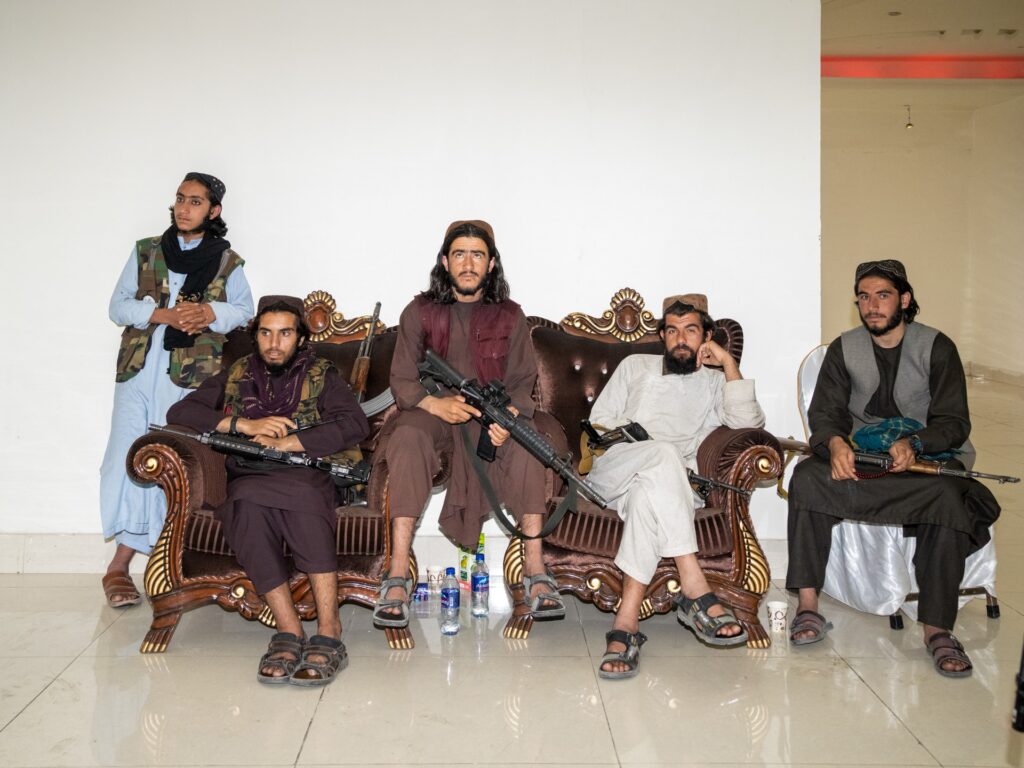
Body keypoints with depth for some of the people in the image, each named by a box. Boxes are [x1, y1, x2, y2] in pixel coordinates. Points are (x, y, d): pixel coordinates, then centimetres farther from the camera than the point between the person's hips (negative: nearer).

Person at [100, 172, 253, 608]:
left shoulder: (227, 262, 9)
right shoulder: (145, 252, 13)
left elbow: (245, 309, 10)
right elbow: (118, 306, 8)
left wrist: (211, 313, -10)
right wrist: (162, 314, -10)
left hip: (188, 376, -2)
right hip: (138, 368, 2)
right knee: (126, 456, -7)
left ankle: (121, 563, 3)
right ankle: (120, 565, 1)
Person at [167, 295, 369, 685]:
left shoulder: (321, 375, 14)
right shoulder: (236, 375, 22)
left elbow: (355, 424, -5)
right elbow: (179, 412, 9)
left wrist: (285, 443, -13)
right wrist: (244, 425, -5)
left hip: (306, 479, -1)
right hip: (247, 482, 2)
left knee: (304, 496, -38)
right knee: (247, 505, -35)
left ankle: (328, 631, -38)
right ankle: (289, 631, -34)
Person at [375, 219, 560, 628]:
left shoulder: (509, 315, 6)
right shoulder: (420, 312, 3)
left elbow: (522, 382, 2)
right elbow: (401, 380, 0)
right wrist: (435, 403, -22)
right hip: (433, 412, -1)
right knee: (406, 437, -35)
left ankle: (536, 573, -30)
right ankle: (397, 578, -38)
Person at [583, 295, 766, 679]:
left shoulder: (714, 384, 21)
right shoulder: (636, 366, 24)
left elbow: (749, 423, 0)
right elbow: (599, 422, 18)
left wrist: (728, 363, 0)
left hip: (665, 485, 0)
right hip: (611, 470, 0)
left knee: (646, 494, -38)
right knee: (663, 454, -35)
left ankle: (626, 621, -45)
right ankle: (695, 590, -42)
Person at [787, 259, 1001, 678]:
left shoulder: (937, 347, 0)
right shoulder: (844, 349, 8)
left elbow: (954, 422, -5)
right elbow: (824, 413, 1)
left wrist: (914, 443, -27)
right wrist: (835, 443, -23)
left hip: (922, 457, -2)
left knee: (948, 497, -36)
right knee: (807, 478, -29)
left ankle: (937, 629, -30)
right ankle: (808, 606, -28)